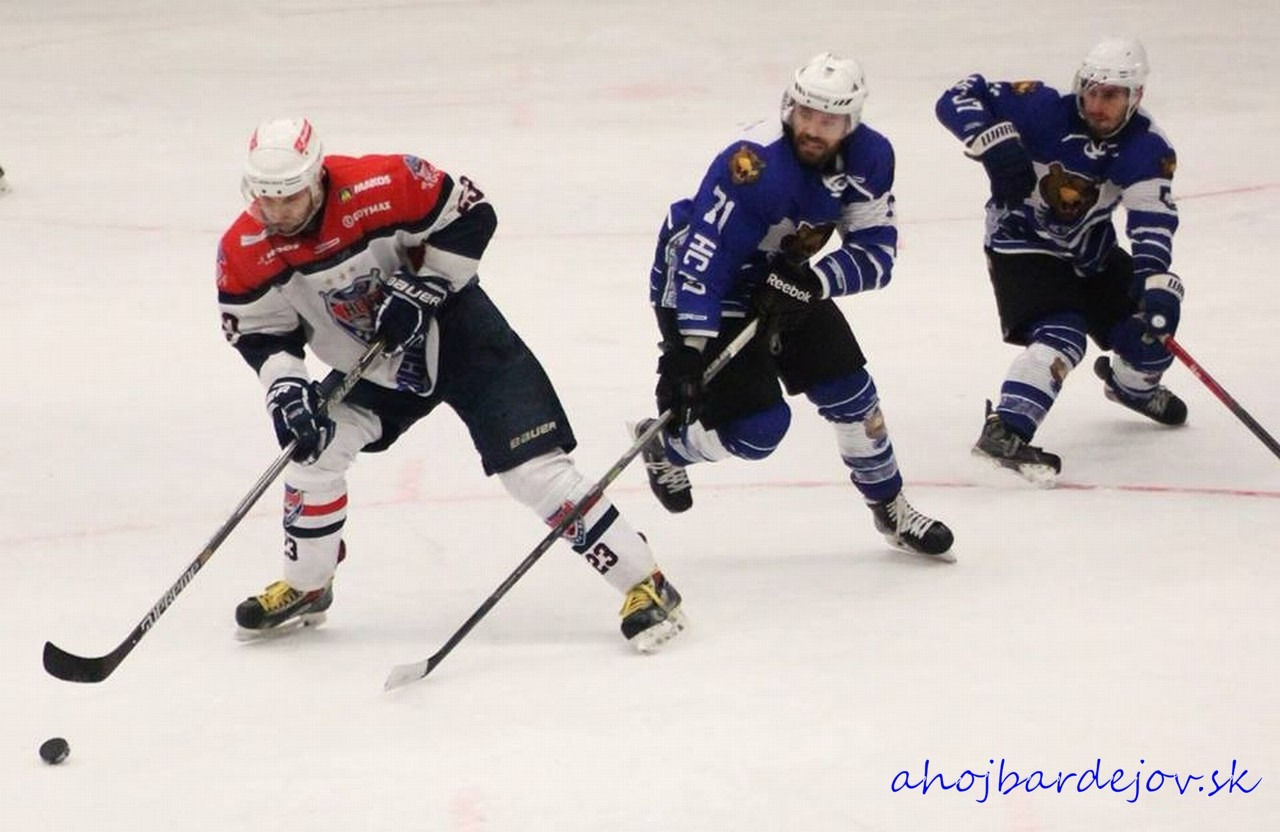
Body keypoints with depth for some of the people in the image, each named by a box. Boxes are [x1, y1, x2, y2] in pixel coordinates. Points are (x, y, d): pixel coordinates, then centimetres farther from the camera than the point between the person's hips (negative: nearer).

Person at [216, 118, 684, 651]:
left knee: (535, 468, -13)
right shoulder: (244, 252, -15)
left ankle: (645, 585, -10)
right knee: (313, 448, -5)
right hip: (375, 367, 5)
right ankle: (305, 590, 19)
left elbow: (469, 216, -18)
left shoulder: (381, 186, -29)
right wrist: (285, 386, -20)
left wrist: (422, 288, -23)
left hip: (454, 332, -5)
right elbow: (258, 332, -3)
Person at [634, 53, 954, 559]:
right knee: (758, 427, -14)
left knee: (849, 393, 5)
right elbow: (701, 261, -35)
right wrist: (685, 350, -40)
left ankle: (891, 510, 25)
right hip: (709, 286, -7)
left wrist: (815, 281, -32)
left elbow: (877, 254, -13)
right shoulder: (754, 165, -34)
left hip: (788, 282, 7)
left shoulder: (868, 158, -14)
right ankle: (664, 447, 15)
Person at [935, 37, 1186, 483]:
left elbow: (1154, 220, -29)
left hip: (1091, 253, 5)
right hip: (1021, 245, -5)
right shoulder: (1043, 109, -24)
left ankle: (1133, 386, 40)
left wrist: (1157, 283, -44)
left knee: (1154, 322, 6)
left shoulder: (1147, 149, -16)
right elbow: (958, 99, -25)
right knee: (1062, 334, -26)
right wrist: (995, 143, -42)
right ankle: (1004, 432, -34)